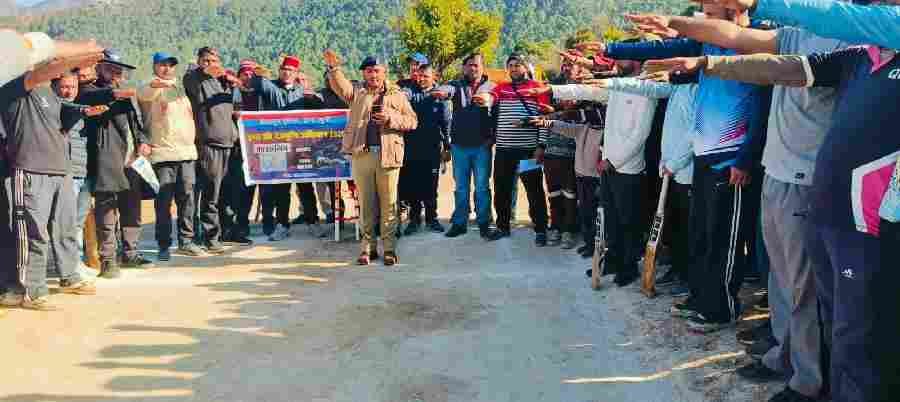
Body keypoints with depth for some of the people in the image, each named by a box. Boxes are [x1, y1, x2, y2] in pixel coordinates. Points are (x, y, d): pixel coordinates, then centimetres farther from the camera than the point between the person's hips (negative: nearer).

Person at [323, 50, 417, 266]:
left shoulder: (397, 95, 12)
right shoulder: (357, 92, 13)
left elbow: (412, 122, 8)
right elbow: (340, 86, -6)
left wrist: (391, 118, -8)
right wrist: (333, 67, -24)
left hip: (388, 154, -1)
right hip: (361, 154, 1)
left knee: (388, 204, 2)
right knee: (366, 203, 6)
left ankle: (389, 247, 9)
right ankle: (367, 246, 14)